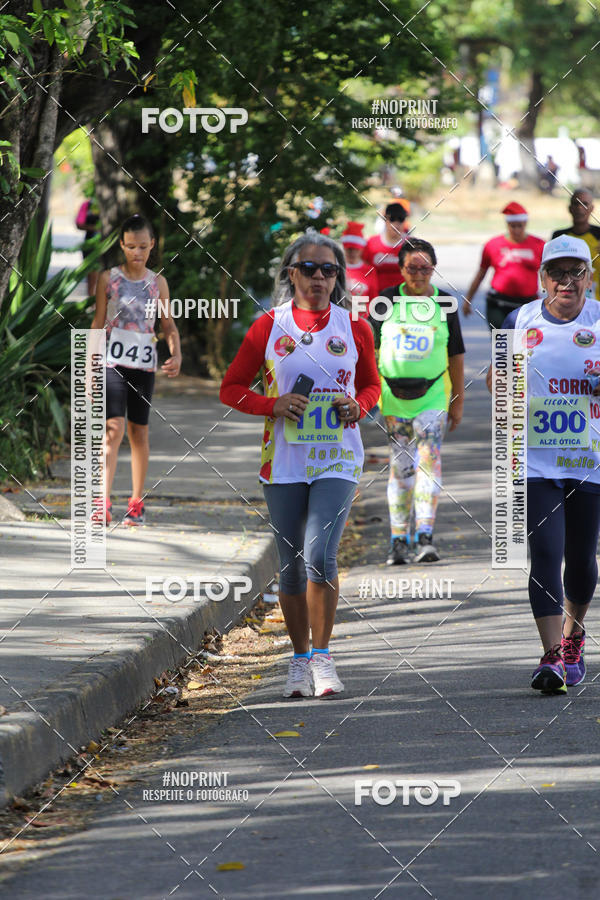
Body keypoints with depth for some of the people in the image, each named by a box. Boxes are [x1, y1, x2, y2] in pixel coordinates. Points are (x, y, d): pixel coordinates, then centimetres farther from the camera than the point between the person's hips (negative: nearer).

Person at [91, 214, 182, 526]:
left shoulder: (158, 283, 7)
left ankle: (137, 502, 16)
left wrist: (176, 354, -8)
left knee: (139, 431, 6)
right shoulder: (108, 279, 2)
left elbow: (169, 325, 11)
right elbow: (98, 323, 4)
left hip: (144, 365, 2)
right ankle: (103, 503, -20)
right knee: (114, 429, -15)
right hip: (113, 362, -2)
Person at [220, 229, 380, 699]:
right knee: (292, 566, 6)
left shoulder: (355, 329, 4)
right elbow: (232, 387, 6)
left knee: (320, 555, -17)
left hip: (337, 461, -1)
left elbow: (371, 384, 19)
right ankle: (300, 660, 21)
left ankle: (322, 657, -6)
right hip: (285, 462, 1)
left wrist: (358, 406, -3)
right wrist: (273, 405, -11)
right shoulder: (269, 327, 1)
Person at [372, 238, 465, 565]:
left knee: (429, 461, -13)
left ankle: (425, 538, -17)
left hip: (432, 394, 0)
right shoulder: (387, 301, 1)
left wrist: (458, 402, 8)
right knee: (400, 468, 3)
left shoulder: (444, 304, 3)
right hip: (393, 394, 0)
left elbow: (456, 354, 8)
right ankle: (399, 541, 9)